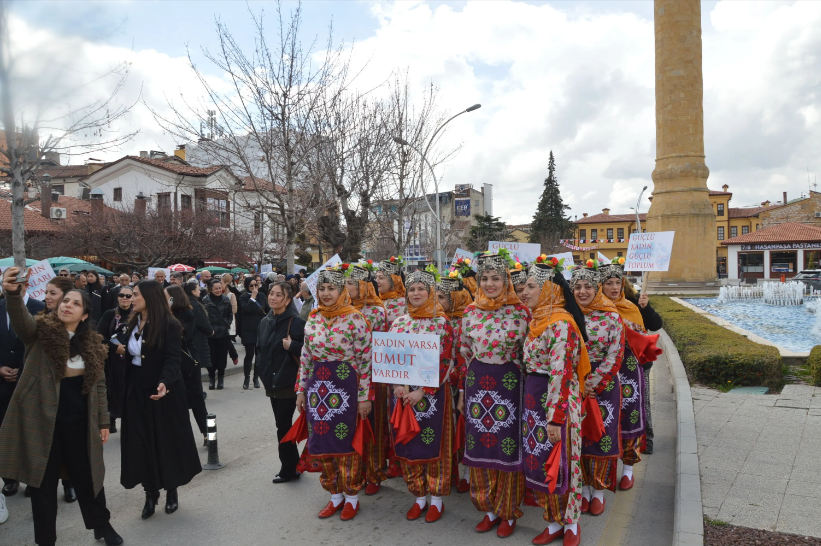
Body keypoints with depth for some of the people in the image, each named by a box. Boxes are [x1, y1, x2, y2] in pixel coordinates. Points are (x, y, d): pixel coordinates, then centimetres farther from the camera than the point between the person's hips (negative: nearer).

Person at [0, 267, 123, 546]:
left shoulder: (92, 342, 2)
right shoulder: (41, 331, -7)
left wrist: (103, 421, 6)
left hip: (79, 421, 3)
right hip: (42, 419, -2)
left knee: (87, 475, 15)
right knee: (44, 481, 10)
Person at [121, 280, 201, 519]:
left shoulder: (169, 325, -15)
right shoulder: (133, 323, 6)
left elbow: (172, 359, -22)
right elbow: (130, 356, 10)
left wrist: (164, 382, -37)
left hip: (161, 391, -6)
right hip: (137, 391, 6)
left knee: (166, 440, 6)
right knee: (142, 442, 8)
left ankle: (171, 491, 25)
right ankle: (150, 492, 22)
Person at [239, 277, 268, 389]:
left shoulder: (261, 296, 7)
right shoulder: (243, 297, -3)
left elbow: (267, 310, 14)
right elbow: (246, 309, -21)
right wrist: (253, 297, -19)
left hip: (261, 329, 3)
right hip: (248, 331, -3)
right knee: (249, 355, -3)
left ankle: (256, 378, 18)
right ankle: (247, 378, 10)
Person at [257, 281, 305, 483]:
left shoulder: (296, 322, -13)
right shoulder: (264, 322, 9)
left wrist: (292, 346, -30)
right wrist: (262, 371, 16)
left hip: (288, 383, -7)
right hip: (271, 382, 7)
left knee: (283, 426, -2)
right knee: (283, 425, 14)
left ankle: (288, 468, 14)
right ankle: (294, 465, 27)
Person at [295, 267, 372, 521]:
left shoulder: (354, 319, -9)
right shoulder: (313, 319, 7)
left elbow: (365, 359, -9)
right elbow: (306, 357, 13)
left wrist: (364, 396, -10)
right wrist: (301, 389, 12)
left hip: (345, 384, -5)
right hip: (318, 385, 5)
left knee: (346, 441, 2)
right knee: (322, 441, 10)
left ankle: (351, 497, 21)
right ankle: (335, 495, 27)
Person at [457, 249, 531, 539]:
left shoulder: (520, 312, -7)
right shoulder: (471, 312, 3)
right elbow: (464, 355, 10)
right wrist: (462, 392, 11)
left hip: (508, 383, -3)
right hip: (477, 384, 4)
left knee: (508, 447, 5)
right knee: (480, 447, 11)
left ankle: (508, 513, 25)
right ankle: (489, 508, 30)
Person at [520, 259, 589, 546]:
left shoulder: (560, 324, -19)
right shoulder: (539, 320, 9)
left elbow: (561, 375, -22)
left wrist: (555, 418, -22)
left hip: (555, 401, -8)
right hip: (534, 398, 9)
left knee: (558, 464, 5)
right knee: (540, 463, 14)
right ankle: (554, 523, 29)